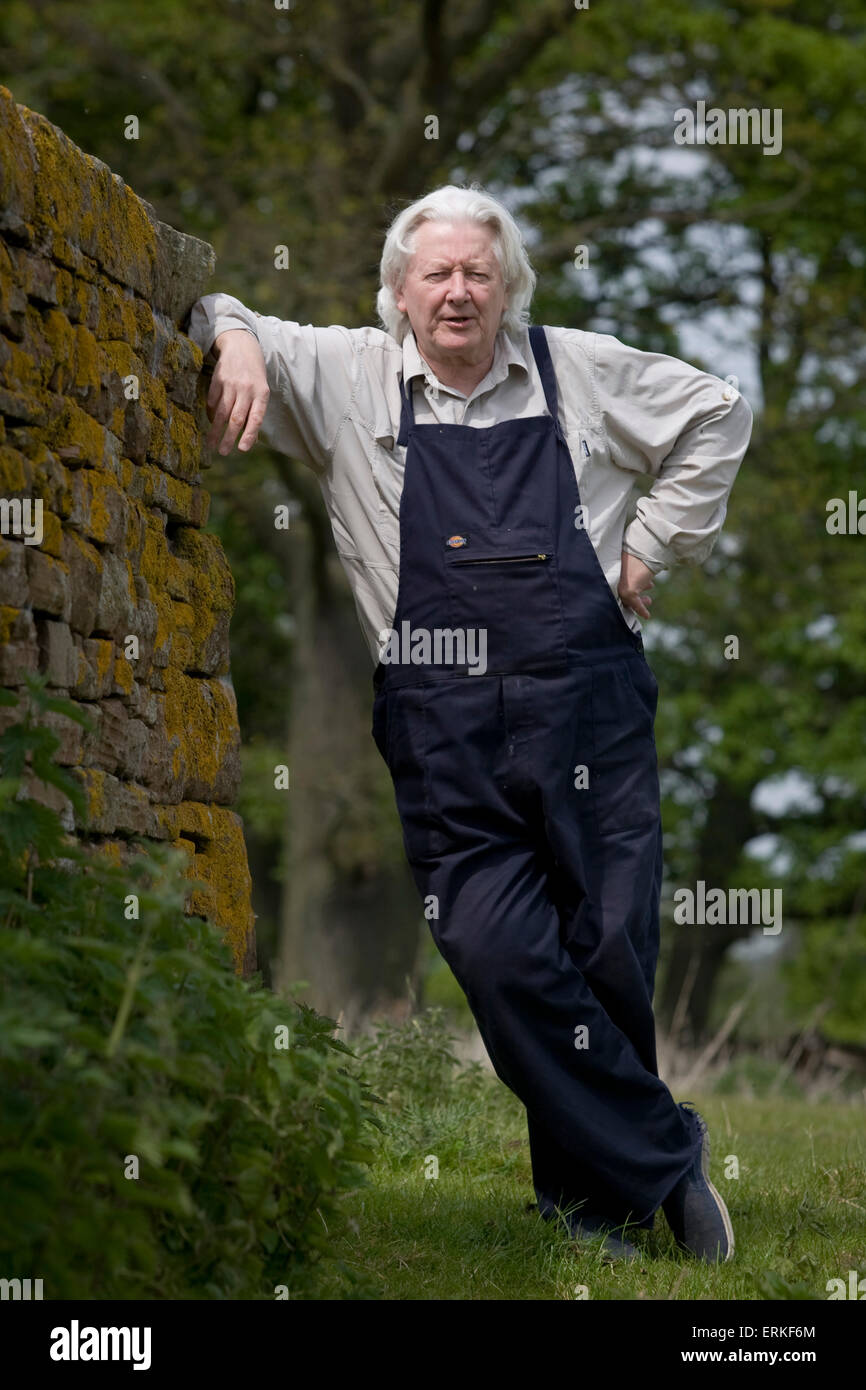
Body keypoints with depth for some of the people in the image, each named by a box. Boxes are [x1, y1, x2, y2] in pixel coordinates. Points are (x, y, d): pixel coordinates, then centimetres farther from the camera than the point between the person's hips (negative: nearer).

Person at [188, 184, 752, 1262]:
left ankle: (592, 1195, 18)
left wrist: (653, 545, 15)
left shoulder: (582, 373, 12)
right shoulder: (345, 377, 9)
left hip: (587, 711, 1)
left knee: (611, 955, -1)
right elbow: (213, 318, 12)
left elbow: (715, 414, 24)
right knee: (501, 959, -11)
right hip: (444, 734, -1)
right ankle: (663, 1159, 3)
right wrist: (232, 336, -12)